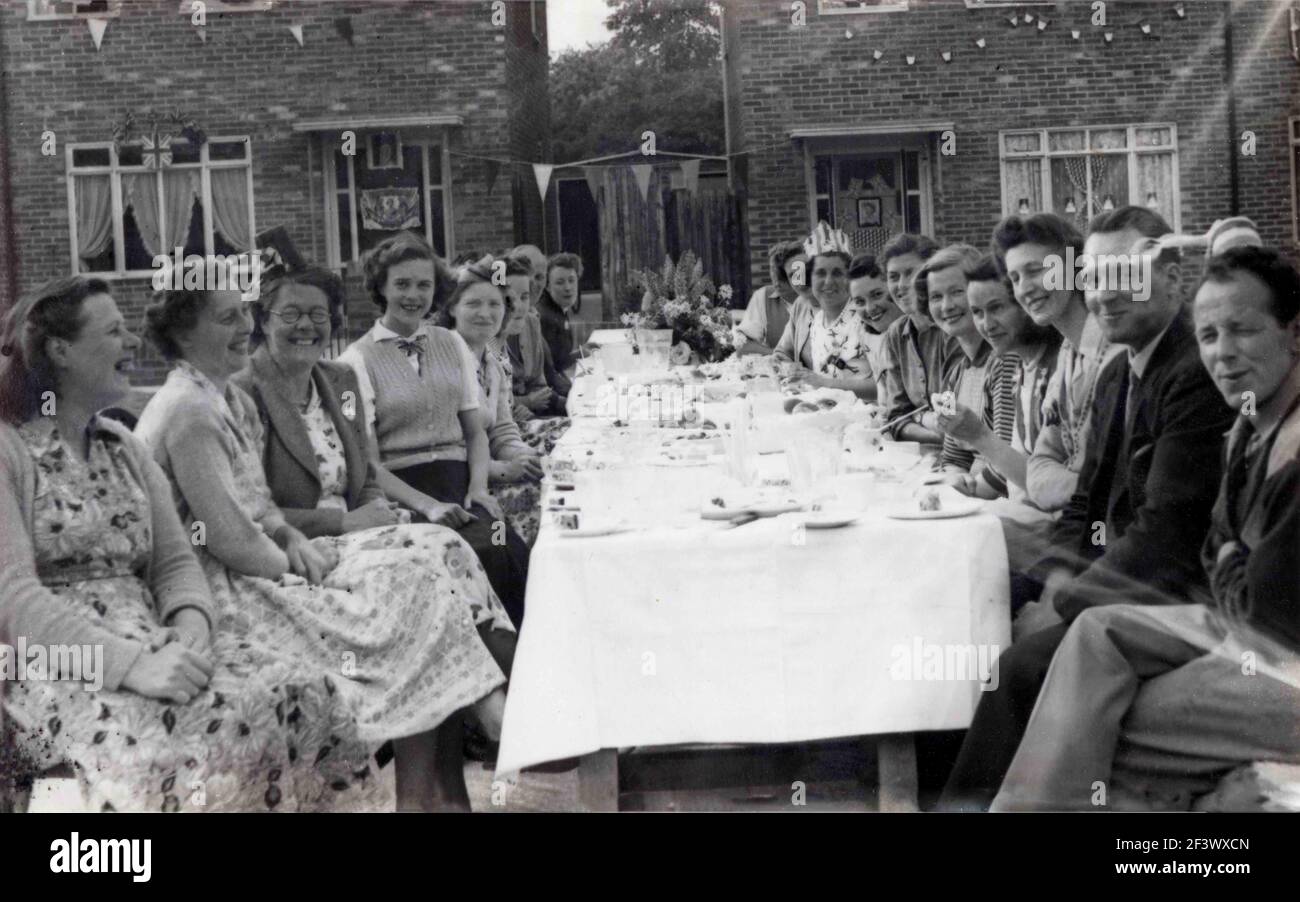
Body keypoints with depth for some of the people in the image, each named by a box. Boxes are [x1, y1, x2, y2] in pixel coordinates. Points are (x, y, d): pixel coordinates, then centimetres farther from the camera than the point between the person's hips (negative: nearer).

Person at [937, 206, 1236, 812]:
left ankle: (969, 800, -6)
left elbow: (1165, 528, -22)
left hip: (1169, 595, -9)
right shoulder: (1117, 375, 13)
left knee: (1020, 665, -22)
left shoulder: (1198, 376, -18)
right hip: (1109, 576, 9)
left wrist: (1065, 604, -17)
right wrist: (1057, 584, -2)